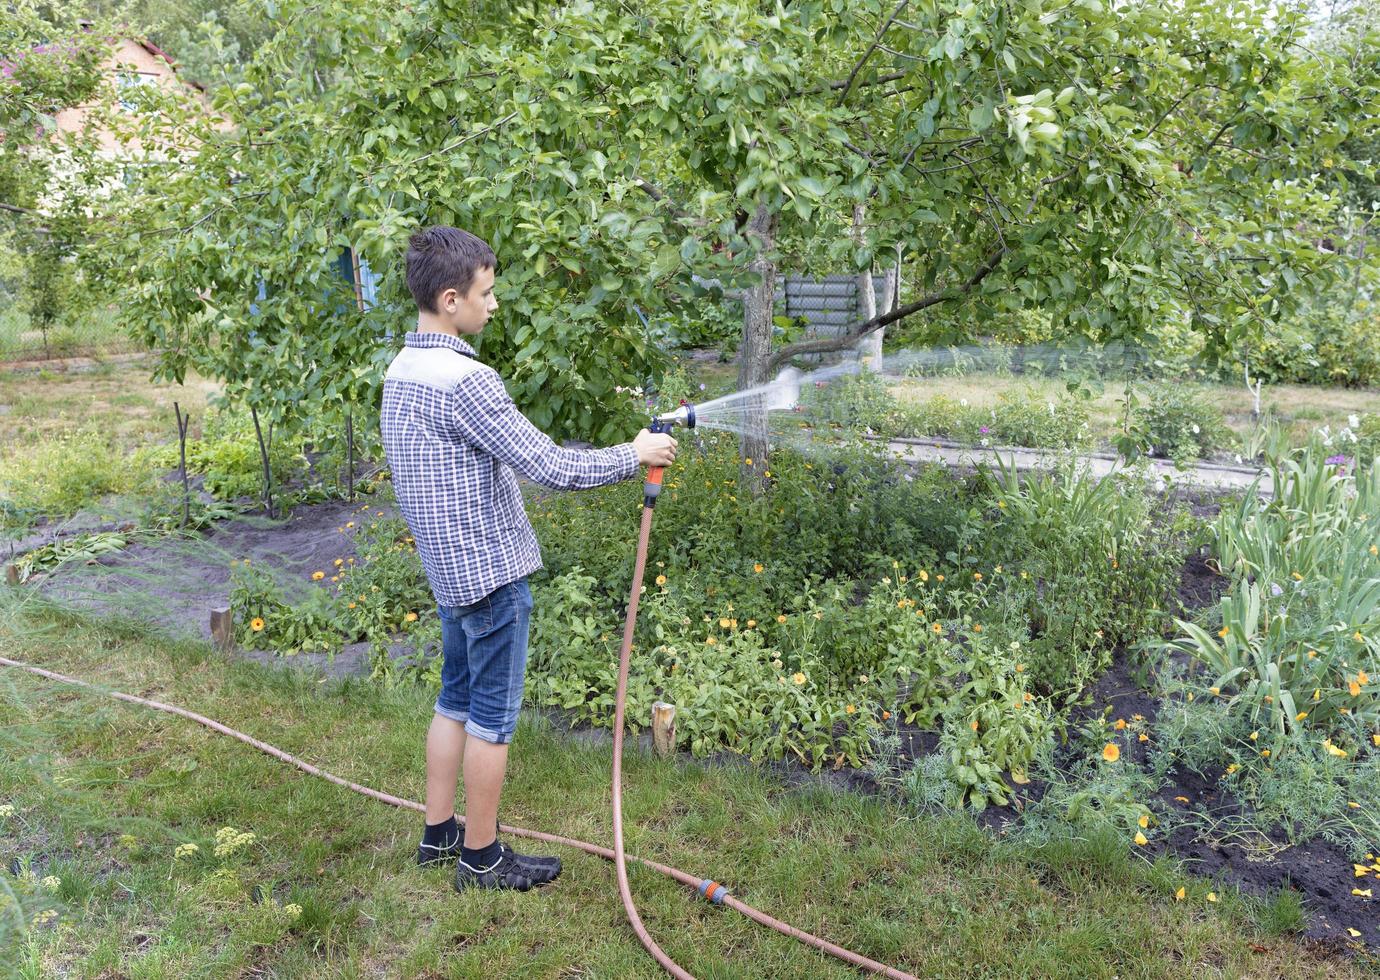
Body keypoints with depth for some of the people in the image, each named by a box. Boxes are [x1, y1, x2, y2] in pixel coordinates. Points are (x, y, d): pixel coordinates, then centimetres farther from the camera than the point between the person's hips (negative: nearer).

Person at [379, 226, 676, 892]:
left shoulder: (400, 372, 7)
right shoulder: (465, 380, -24)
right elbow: (549, 467, -24)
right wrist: (634, 456, -11)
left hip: (448, 570, 9)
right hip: (490, 573, -9)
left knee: (456, 700, 20)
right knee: (493, 716, 4)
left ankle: (438, 834, 32)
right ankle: (481, 858, 18)